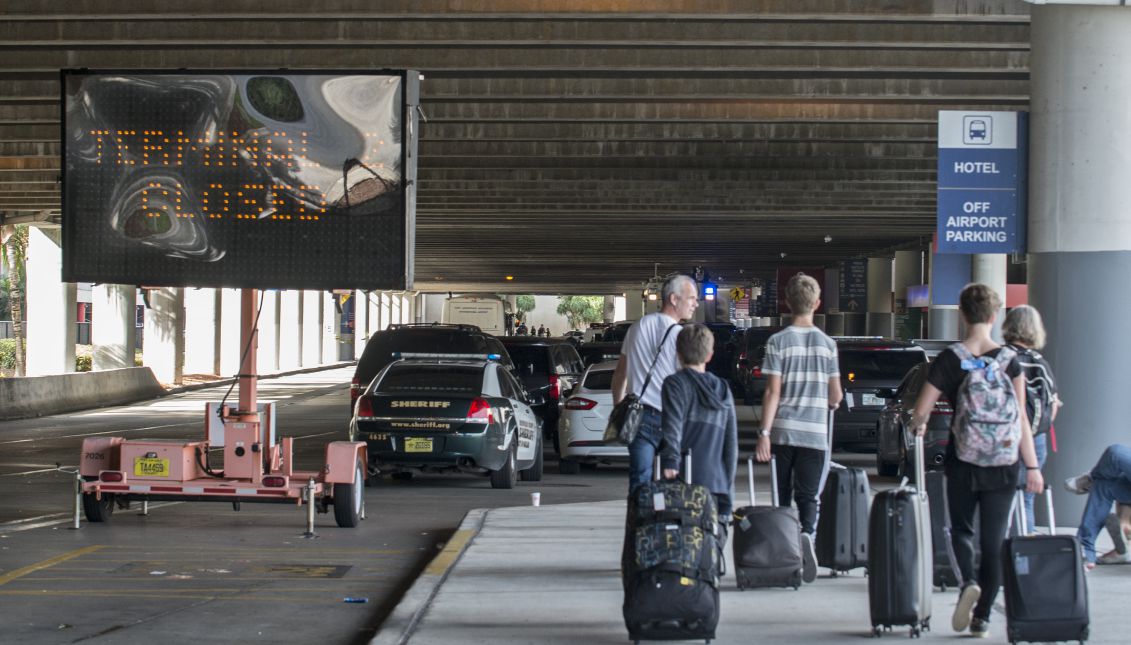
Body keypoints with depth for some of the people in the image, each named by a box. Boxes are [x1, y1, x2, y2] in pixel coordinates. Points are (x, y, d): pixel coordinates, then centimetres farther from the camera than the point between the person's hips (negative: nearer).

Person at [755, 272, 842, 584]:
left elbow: (773, 392, -8)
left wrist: (764, 433, -7)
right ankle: (807, 535, -27)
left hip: (783, 432, -1)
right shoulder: (827, 343, 4)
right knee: (809, 497, 0)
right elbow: (836, 395, 6)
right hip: (815, 432, 1)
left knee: (783, 498, 12)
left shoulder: (777, 342, -3)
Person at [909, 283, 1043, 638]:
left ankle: (970, 582, -11)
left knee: (961, 529, 17)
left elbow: (920, 411, -7)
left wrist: (918, 426, 16)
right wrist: (1032, 466, -1)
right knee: (994, 541, 10)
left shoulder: (948, 359, -7)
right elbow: (1021, 418, -5)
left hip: (962, 463, -1)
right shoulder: (1010, 360, -4)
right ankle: (982, 617, 10)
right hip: (1003, 466, 1)